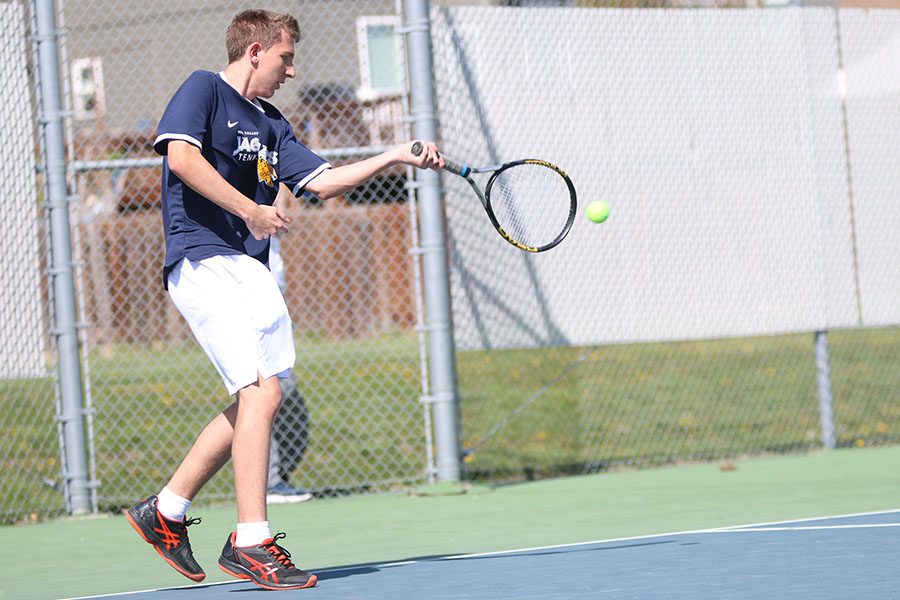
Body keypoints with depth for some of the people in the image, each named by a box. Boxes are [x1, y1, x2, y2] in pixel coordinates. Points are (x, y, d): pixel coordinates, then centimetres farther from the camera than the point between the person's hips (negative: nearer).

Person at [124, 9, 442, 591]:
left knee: (257, 400, 7)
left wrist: (397, 156, 12)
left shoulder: (270, 123, 22)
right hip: (205, 262, -9)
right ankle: (252, 542, -16)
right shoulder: (204, 90, -1)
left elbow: (323, 181, 19)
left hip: (251, 270, 9)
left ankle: (166, 511, 19)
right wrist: (250, 210, -17)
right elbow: (182, 157, -17)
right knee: (262, 391, -17)